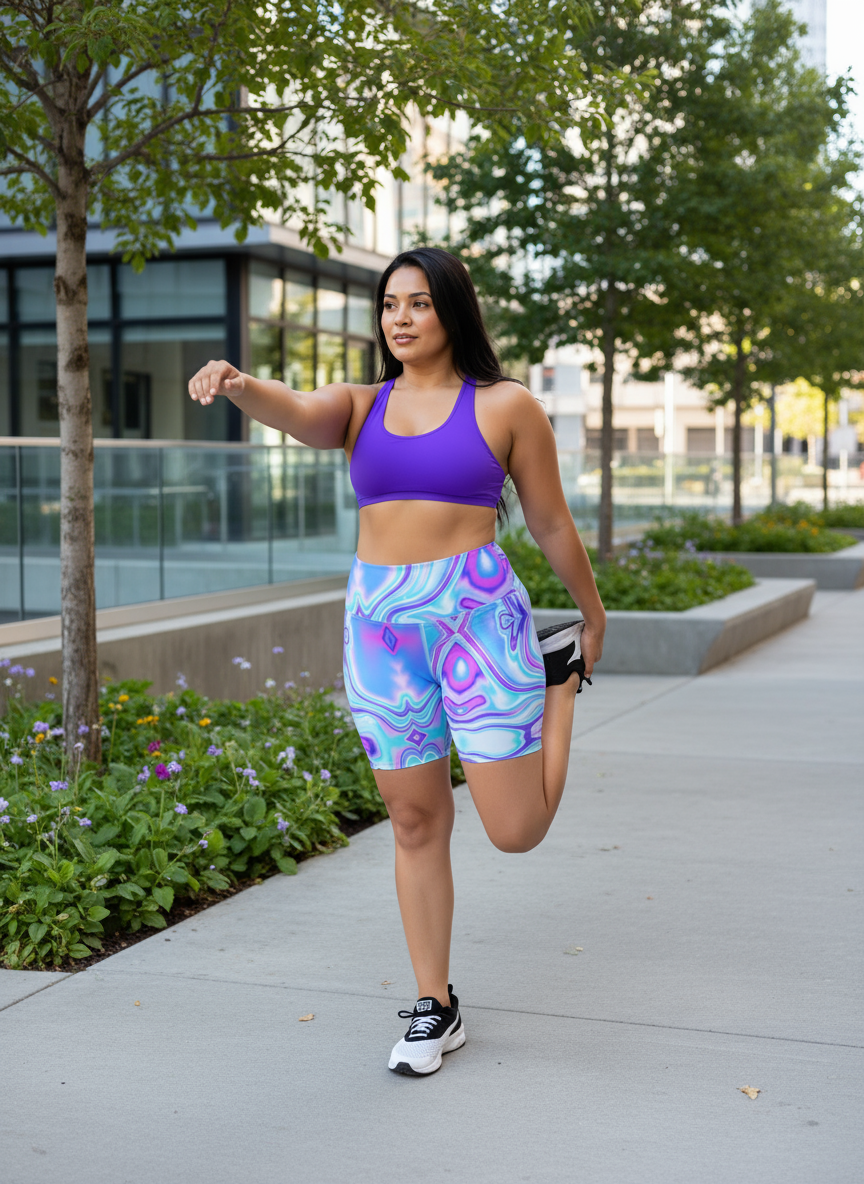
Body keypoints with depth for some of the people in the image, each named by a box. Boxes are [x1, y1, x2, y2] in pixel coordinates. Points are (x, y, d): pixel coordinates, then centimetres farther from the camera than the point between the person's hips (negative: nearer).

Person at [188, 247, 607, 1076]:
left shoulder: (505, 407, 0)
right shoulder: (361, 406, 8)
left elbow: (551, 522, 8)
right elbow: (296, 414, -15)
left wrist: (594, 615, 17)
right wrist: (237, 385, -37)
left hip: (477, 613, -3)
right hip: (381, 625, 3)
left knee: (515, 831, -3)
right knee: (415, 823, 8)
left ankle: (558, 669, 25)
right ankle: (435, 1008, 22)